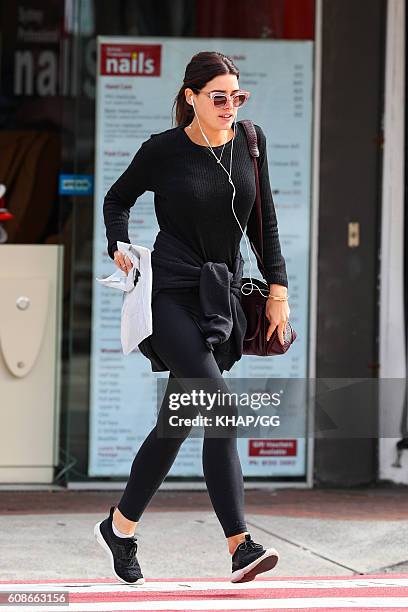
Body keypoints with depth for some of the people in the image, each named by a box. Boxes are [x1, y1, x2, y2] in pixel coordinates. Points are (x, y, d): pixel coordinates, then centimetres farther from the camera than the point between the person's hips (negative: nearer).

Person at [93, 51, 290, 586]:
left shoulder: (249, 141, 6)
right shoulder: (163, 151, -5)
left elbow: (265, 220, 13)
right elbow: (117, 200, 12)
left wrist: (278, 290, 8)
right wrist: (119, 248, -3)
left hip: (221, 295, 5)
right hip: (173, 295, -5)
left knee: (178, 422, 8)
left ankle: (119, 527, 23)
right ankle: (241, 546, -24)